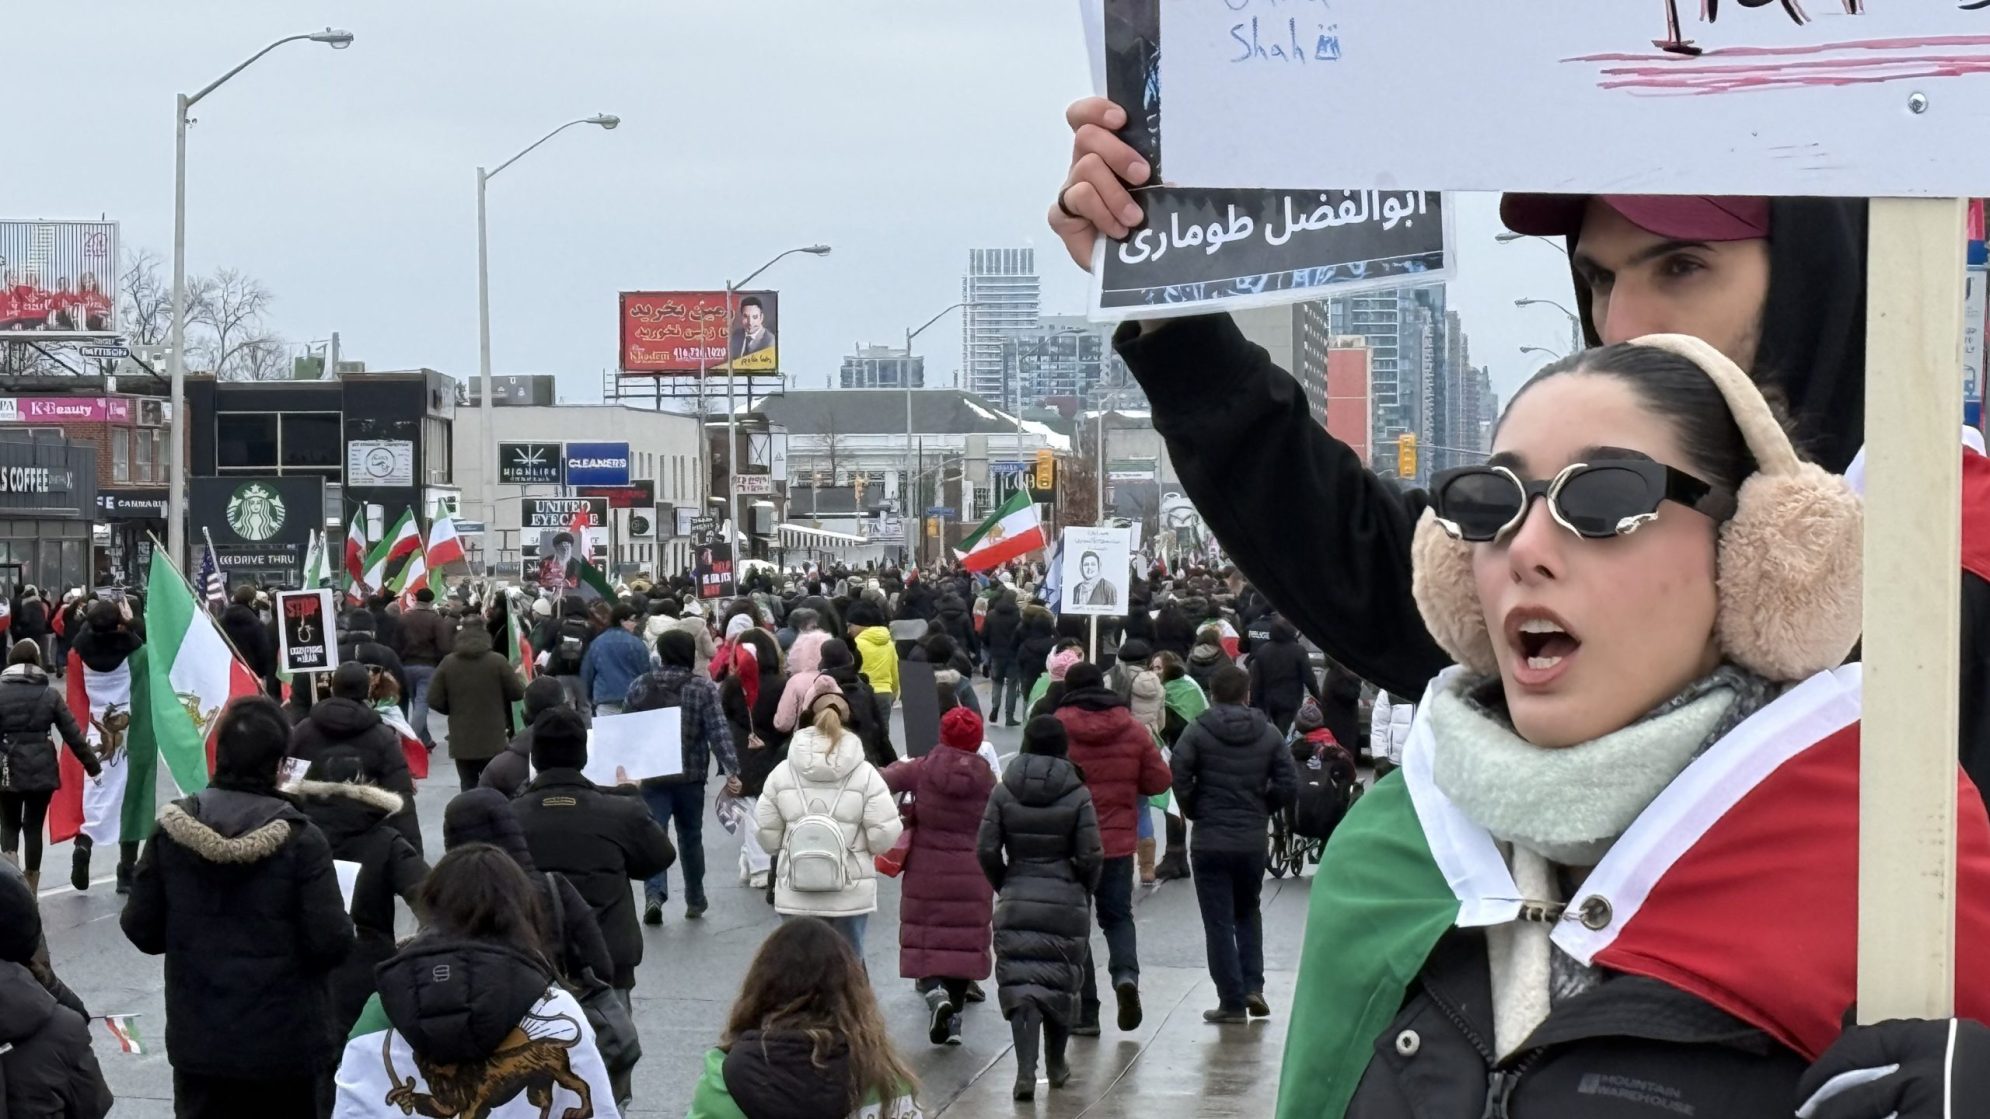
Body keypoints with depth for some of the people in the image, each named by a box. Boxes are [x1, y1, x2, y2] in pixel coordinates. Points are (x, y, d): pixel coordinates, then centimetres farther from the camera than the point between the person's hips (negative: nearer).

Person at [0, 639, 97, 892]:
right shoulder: (49, 696, -1)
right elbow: (73, 736, 0)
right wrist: (94, 767, 8)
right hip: (41, 770, 1)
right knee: (34, 826, 11)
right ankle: (30, 889, 15)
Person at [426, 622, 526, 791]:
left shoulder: (448, 663, -2)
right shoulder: (497, 661, -7)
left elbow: (434, 701, -2)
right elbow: (518, 693, -1)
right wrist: (514, 677, 21)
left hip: (462, 740, 1)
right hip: (493, 739, -1)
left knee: (468, 788, 8)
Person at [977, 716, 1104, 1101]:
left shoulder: (1004, 792, -2)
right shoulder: (1077, 795, -7)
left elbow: (986, 850, -4)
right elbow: (1091, 856, -9)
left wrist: (1005, 885, 11)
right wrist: (1084, 892, 9)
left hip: (1017, 900, 0)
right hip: (1067, 903, 0)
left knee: (1020, 982, -1)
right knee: (1062, 982, 15)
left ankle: (1026, 1070, -16)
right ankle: (1056, 1065, 27)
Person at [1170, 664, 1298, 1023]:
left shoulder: (1198, 732, -7)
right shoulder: (1269, 734, 2)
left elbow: (1178, 774, -18)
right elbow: (1289, 785, -3)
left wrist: (1194, 812, -1)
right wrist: (1260, 809, 12)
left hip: (1210, 841, -3)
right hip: (1253, 841, 3)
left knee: (1218, 923, 3)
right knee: (1248, 913, 22)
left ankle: (1232, 1001, 2)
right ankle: (1253, 986, 9)